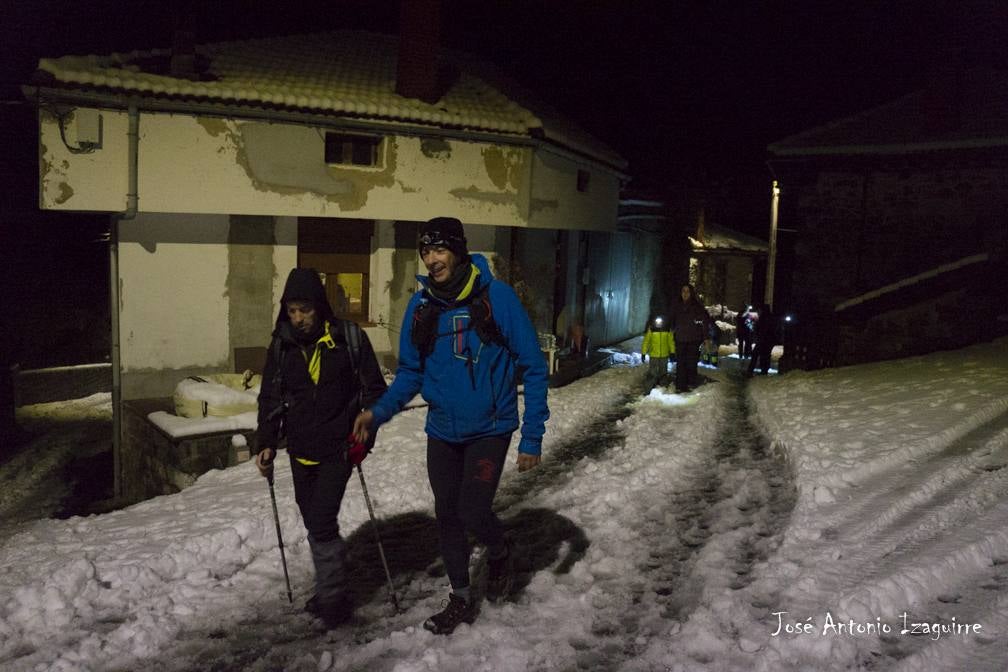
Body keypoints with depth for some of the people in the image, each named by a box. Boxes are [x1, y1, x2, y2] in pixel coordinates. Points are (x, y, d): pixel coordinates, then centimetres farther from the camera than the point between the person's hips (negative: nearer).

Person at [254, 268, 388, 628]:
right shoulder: (282, 345, 2)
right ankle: (330, 589, 30)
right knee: (314, 524, 13)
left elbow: (374, 390, -3)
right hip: (301, 450, 5)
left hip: (338, 449, -5)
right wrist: (266, 443, 0)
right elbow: (270, 398, 10)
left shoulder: (349, 338, -9)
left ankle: (333, 596, 6)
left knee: (322, 522, -11)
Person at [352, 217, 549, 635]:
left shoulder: (496, 297, -15)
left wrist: (532, 437, -13)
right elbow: (410, 373, 6)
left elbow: (532, 368, -11)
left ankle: (500, 556, 24)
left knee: (473, 511, -12)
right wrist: (378, 412, -10)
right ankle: (461, 599, 33)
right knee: (447, 516, 11)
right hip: (442, 431, 4)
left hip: (489, 429, -4)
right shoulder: (421, 305, -3)